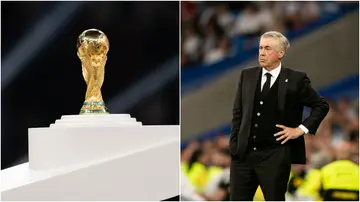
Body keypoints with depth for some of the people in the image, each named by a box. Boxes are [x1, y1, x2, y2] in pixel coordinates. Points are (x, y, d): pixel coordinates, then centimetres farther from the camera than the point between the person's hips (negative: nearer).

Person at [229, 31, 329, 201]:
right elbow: (238, 112, 13)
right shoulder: (247, 75, 8)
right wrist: (234, 143, 6)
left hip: (275, 156, -4)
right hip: (243, 153, 4)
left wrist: (302, 129, -4)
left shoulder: (295, 79, -4)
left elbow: (321, 105, 5)